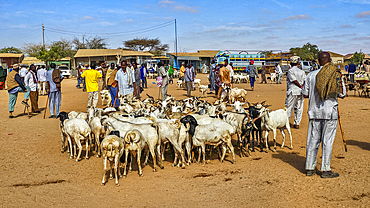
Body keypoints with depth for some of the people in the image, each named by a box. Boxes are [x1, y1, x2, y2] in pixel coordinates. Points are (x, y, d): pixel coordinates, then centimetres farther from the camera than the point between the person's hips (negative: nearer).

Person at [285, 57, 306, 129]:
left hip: (292, 91, -5)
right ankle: (297, 124, 11)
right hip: (300, 92, 6)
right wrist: (302, 87, -5)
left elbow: (294, 80, -14)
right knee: (299, 108, 9)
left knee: (289, 108, -1)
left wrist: (300, 87, -5)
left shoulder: (290, 71, -7)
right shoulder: (302, 71, 12)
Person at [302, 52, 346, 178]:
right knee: (327, 141, 3)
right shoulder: (337, 75, -5)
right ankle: (325, 170, 7)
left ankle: (310, 168, 14)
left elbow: (305, 94, 5)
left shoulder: (311, 75, 1)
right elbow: (342, 95, -1)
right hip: (330, 112, -3)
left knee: (313, 140, 9)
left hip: (314, 112, 3)